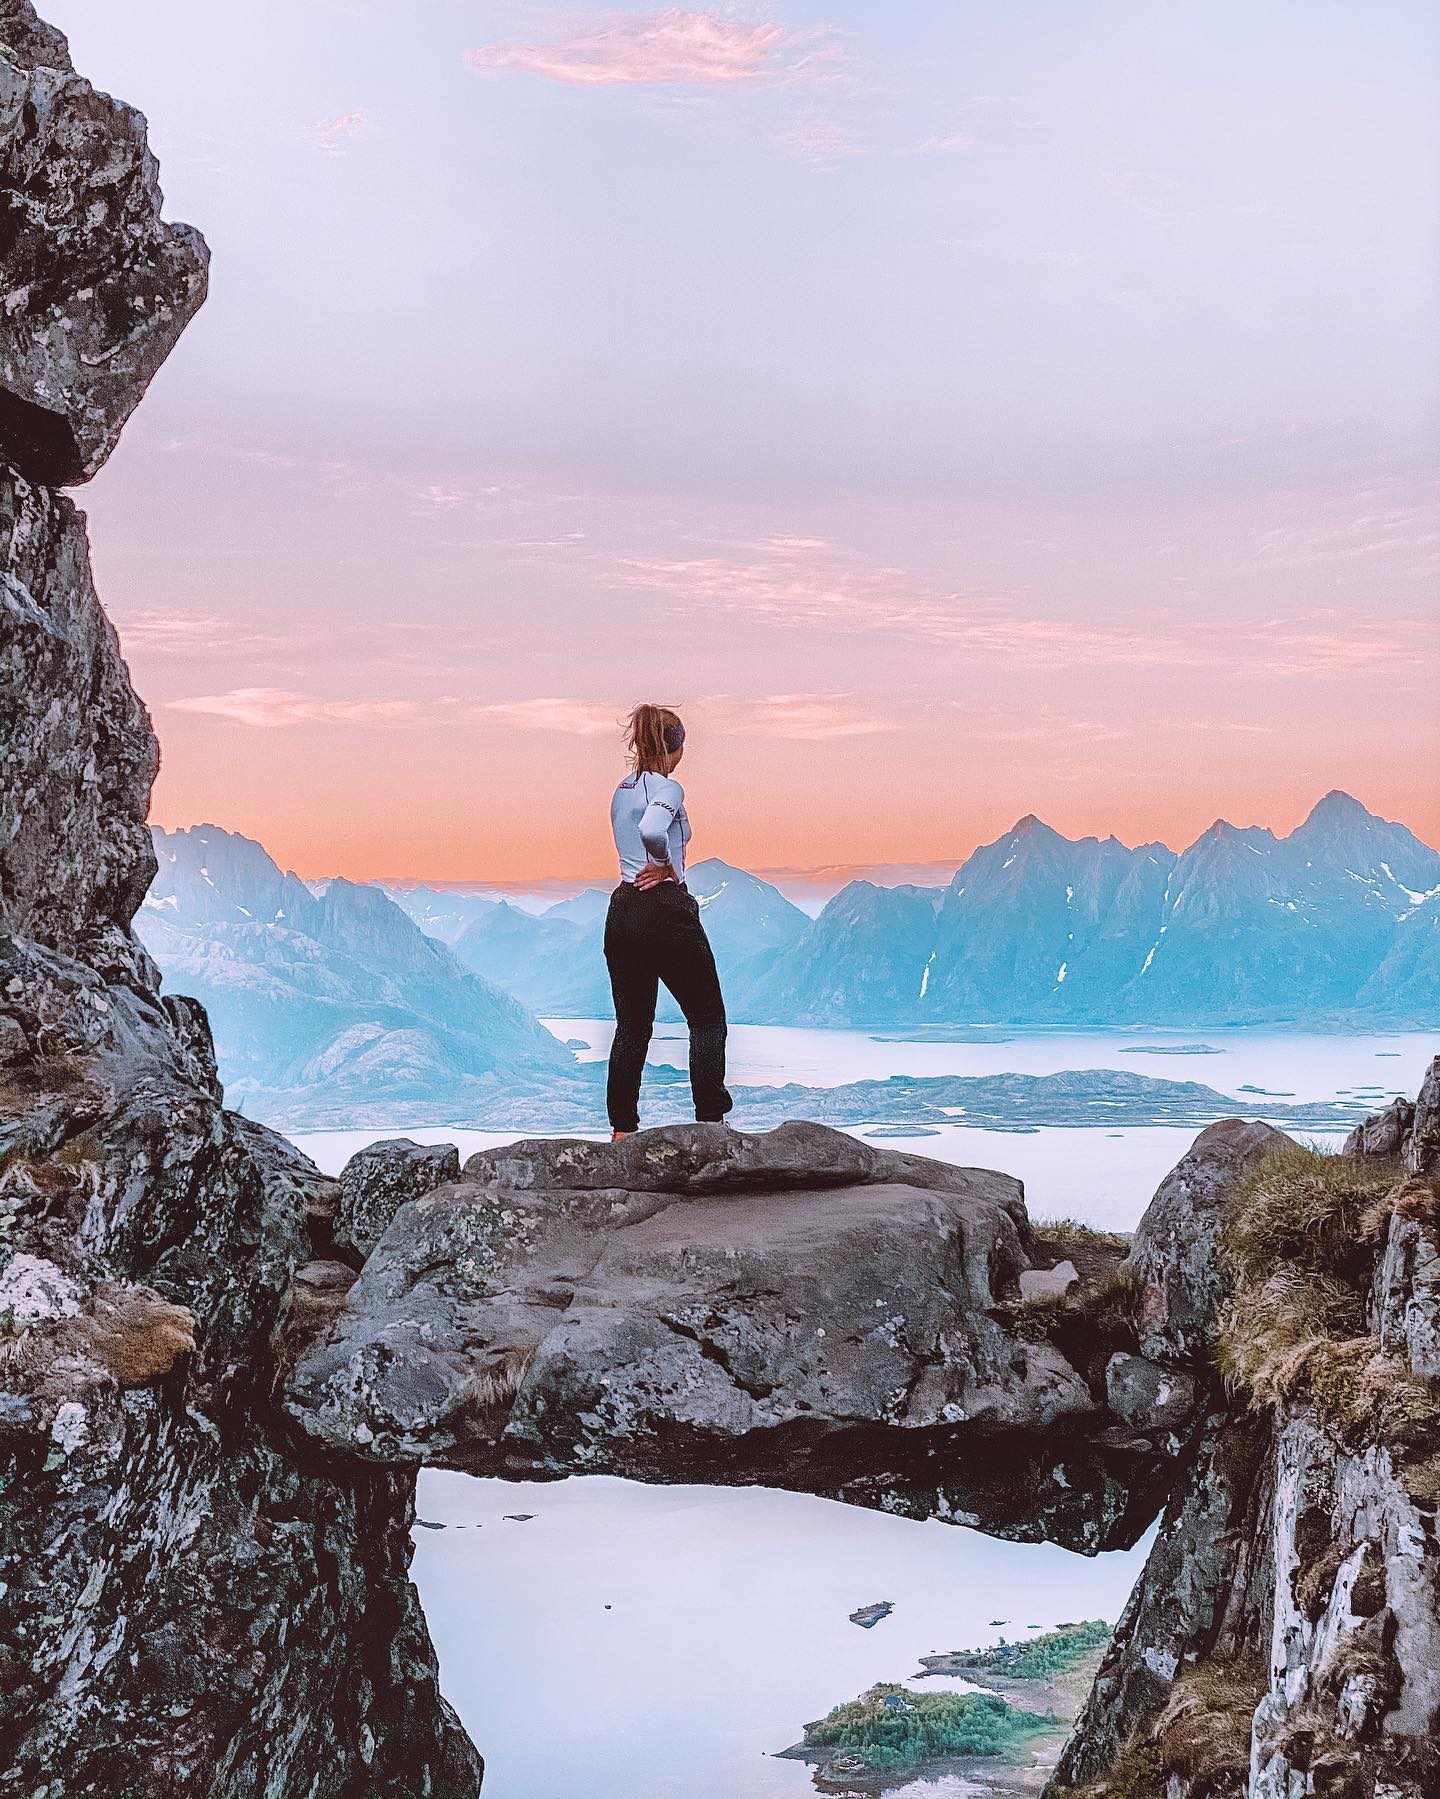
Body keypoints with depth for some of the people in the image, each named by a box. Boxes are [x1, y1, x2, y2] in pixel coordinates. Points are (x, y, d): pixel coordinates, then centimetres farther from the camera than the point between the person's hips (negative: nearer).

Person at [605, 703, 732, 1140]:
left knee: (632, 1026, 11)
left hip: (622, 911, 8)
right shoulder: (668, 788, -11)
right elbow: (652, 830, -31)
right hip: (667, 911, -8)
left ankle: (621, 1129, 11)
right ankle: (710, 1120, 3)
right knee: (707, 1018, 5)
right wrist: (668, 866, -15)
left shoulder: (622, 790, 14)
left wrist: (662, 866, 0)